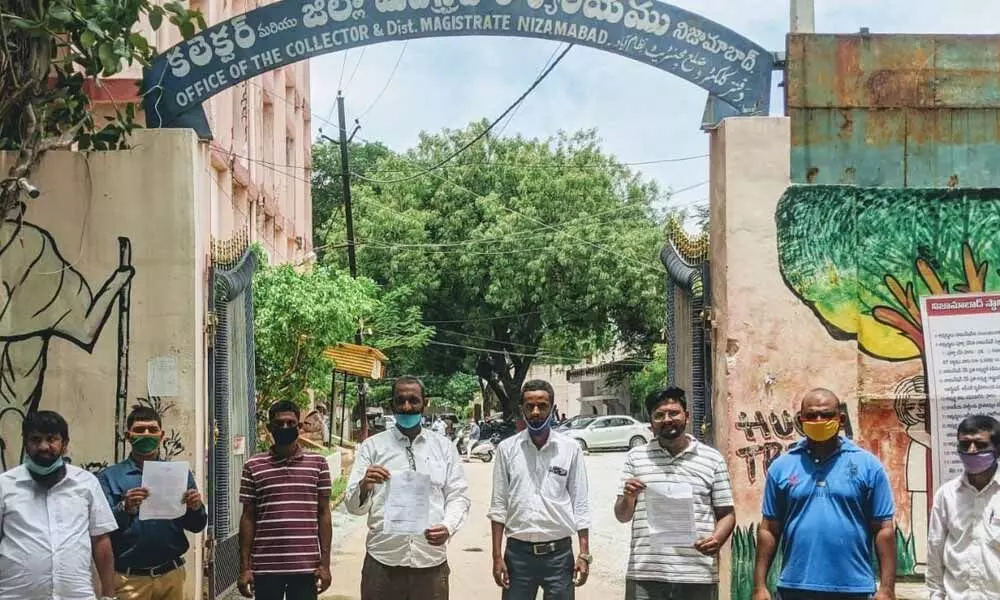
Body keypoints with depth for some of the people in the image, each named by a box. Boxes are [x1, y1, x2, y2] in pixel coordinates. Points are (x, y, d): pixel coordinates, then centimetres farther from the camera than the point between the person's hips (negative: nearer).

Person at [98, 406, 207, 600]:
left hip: (172, 574, 3)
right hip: (130, 578, -3)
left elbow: (196, 526, 8)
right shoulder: (110, 477, -2)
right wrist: (125, 508, -28)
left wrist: (195, 508, -13)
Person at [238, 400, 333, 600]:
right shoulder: (253, 467, 3)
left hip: (306, 566, 0)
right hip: (265, 567, 0)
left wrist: (325, 563, 0)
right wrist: (244, 567, 1)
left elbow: (324, 514, 5)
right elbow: (248, 518, 5)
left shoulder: (318, 464, 4)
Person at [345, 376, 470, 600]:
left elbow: (458, 497, 8)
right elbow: (353, 506, 1)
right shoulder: (372, 446, 5)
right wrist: (364, 486, -22)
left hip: (431, 562, 1)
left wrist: (448, 527, -13)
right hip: (382, 562, -1)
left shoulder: (445, 447, 10)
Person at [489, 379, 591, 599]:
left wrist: (584, 553, -2)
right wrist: (497, 556, -2)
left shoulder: (570, 448, 0)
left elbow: (580, 503, 3)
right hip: (518, 552, 0)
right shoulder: (507, 448, 0)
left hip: (559, 552, 0)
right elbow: (499, 505, 2)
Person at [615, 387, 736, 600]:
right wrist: (628, 497, -12)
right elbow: (623, 516, 10)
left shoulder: (713, 459, 7)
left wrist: (717, 539, -12)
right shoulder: (635, 457, 9)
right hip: (645, 576, 0)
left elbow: (726, 514, 8)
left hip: (698, 576, 0)